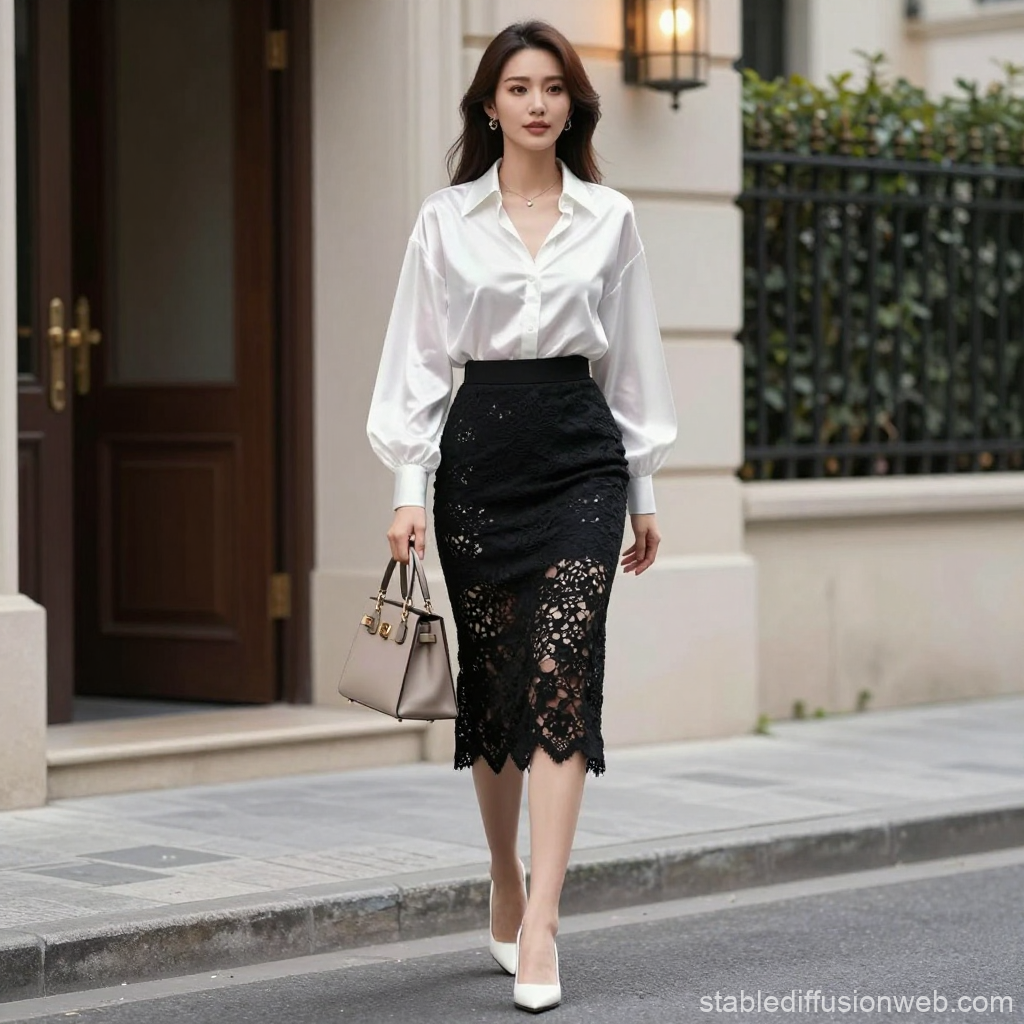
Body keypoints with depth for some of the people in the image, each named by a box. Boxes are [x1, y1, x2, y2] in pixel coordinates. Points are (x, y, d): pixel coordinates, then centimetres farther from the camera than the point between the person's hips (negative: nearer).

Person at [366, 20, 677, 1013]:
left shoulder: (608, 218, 7)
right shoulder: (446, 221, 5)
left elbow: (633, 359, 11)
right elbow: (420, 359, 3)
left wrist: (643, 490, 11)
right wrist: (409, 487, -4)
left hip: (580, 454, 0)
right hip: (478, 449, 1)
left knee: (561, 670, -13)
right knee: (491, 679, 7)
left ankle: (537, 929, -15)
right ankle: (505, 886, 27)